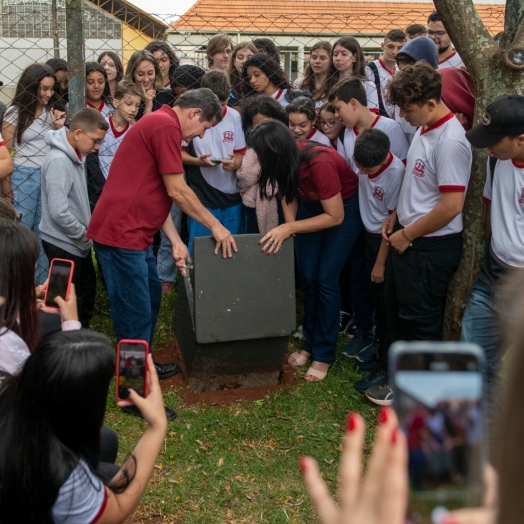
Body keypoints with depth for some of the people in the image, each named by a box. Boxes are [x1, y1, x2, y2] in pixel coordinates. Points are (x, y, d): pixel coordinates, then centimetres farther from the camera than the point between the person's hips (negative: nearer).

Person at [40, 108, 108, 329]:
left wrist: (87, 230, 6)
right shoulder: (59, 161, -26)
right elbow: (59, 212, -30)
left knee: (87, 289, 23)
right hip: (64, 244, -10)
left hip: (77, 242, 10)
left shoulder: (74, 155, 4)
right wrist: (84, 233, -16)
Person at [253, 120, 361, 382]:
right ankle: (310, 343, 20)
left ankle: (324, 354, 6)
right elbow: (288, 191, -2)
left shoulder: (320, 163, -38)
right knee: (307, 277, 4)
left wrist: (289, 228, -33)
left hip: (344, 207, -6)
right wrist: (289, 225, -19)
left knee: (325, 279, -7)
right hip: (311, 204, 6)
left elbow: (335, 217, -30)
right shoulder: (288, 159, -20)